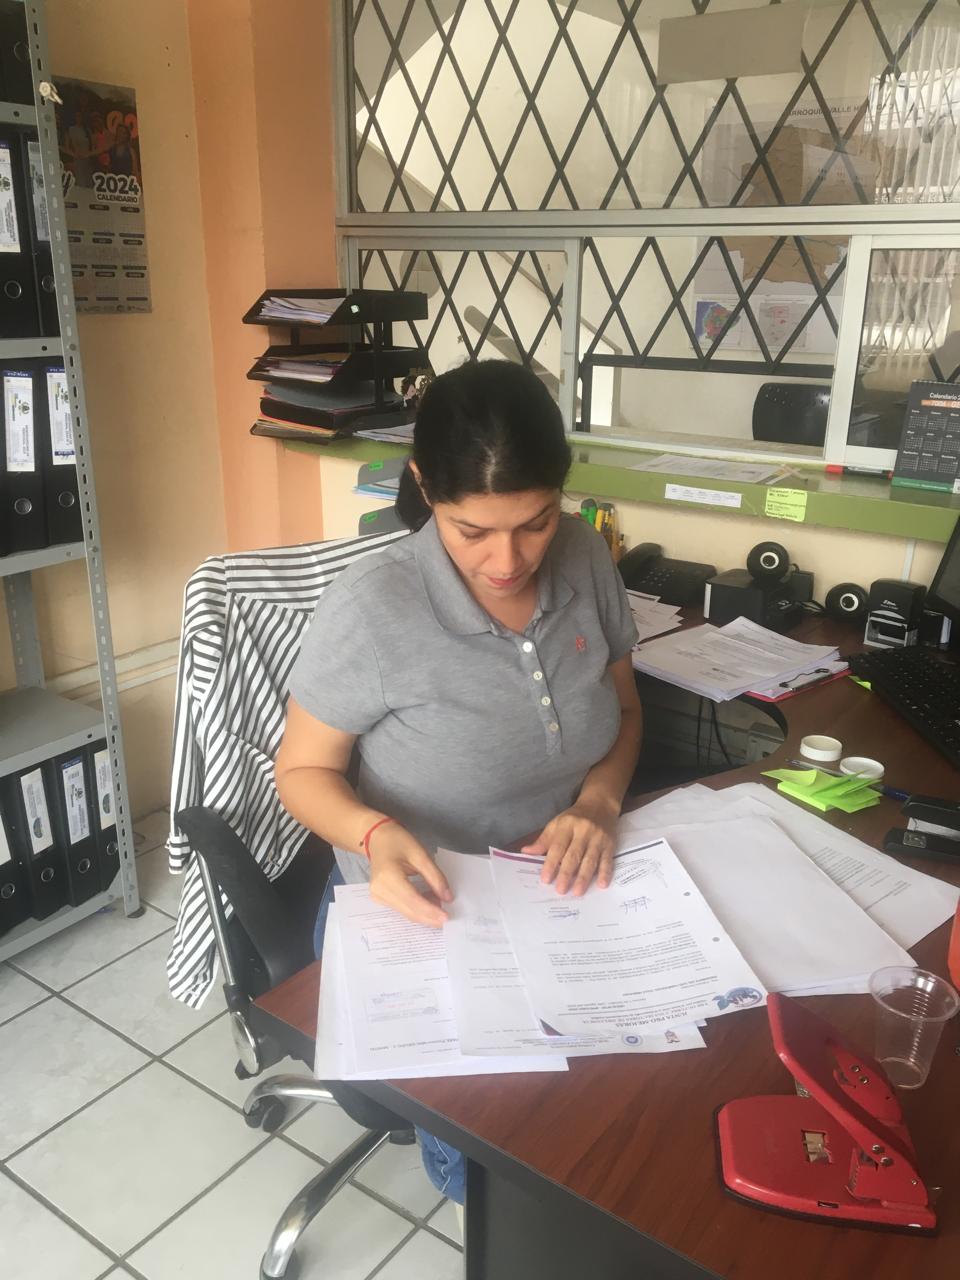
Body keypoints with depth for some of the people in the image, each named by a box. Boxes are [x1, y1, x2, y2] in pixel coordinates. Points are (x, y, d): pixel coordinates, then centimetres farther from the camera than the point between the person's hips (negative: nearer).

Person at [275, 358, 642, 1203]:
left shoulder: (586, 559, -6)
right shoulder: (372, 608, -20)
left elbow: (624, 710, 9)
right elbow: (304, 770, -6)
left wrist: (598, 800, -11)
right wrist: (377, 835, -26)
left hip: (564, 889, 5)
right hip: (424, 911, -4)